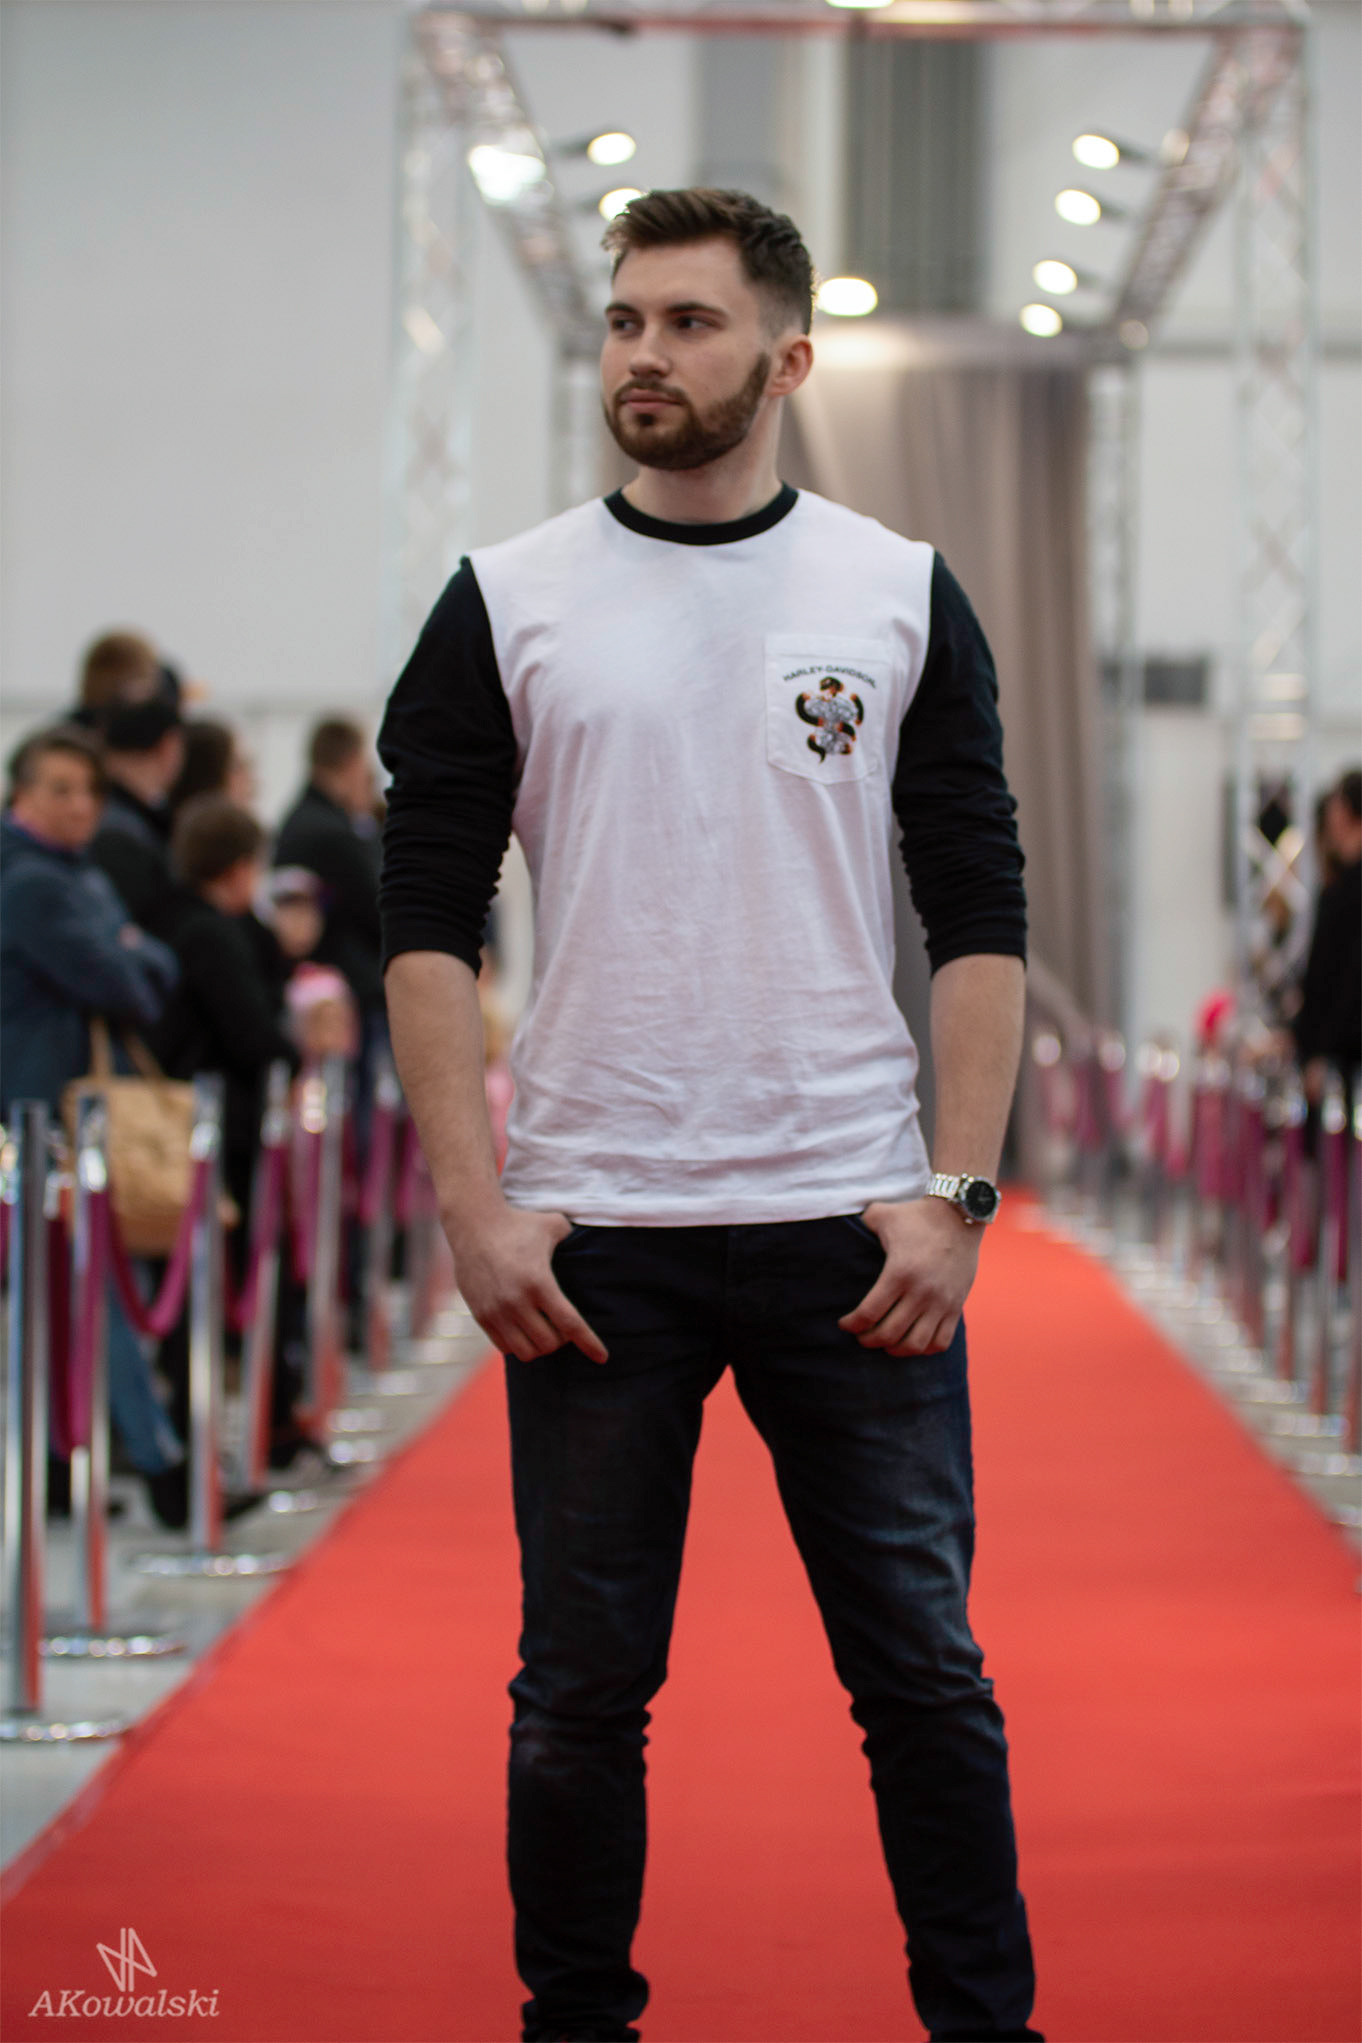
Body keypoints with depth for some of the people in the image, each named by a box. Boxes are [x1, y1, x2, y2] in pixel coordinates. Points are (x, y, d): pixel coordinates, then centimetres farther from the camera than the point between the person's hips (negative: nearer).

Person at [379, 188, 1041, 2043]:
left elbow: (979, 919, 3)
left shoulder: (905, 598, 5)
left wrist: (956, 1193, -6)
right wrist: (474, 1202, -7)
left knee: (924, 1674, 3)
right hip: (589, 1240, 0)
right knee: (583, 1688, 6)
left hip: (855, 1233, 0)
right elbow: (429, 924, 2)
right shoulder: (508, 606, 4)